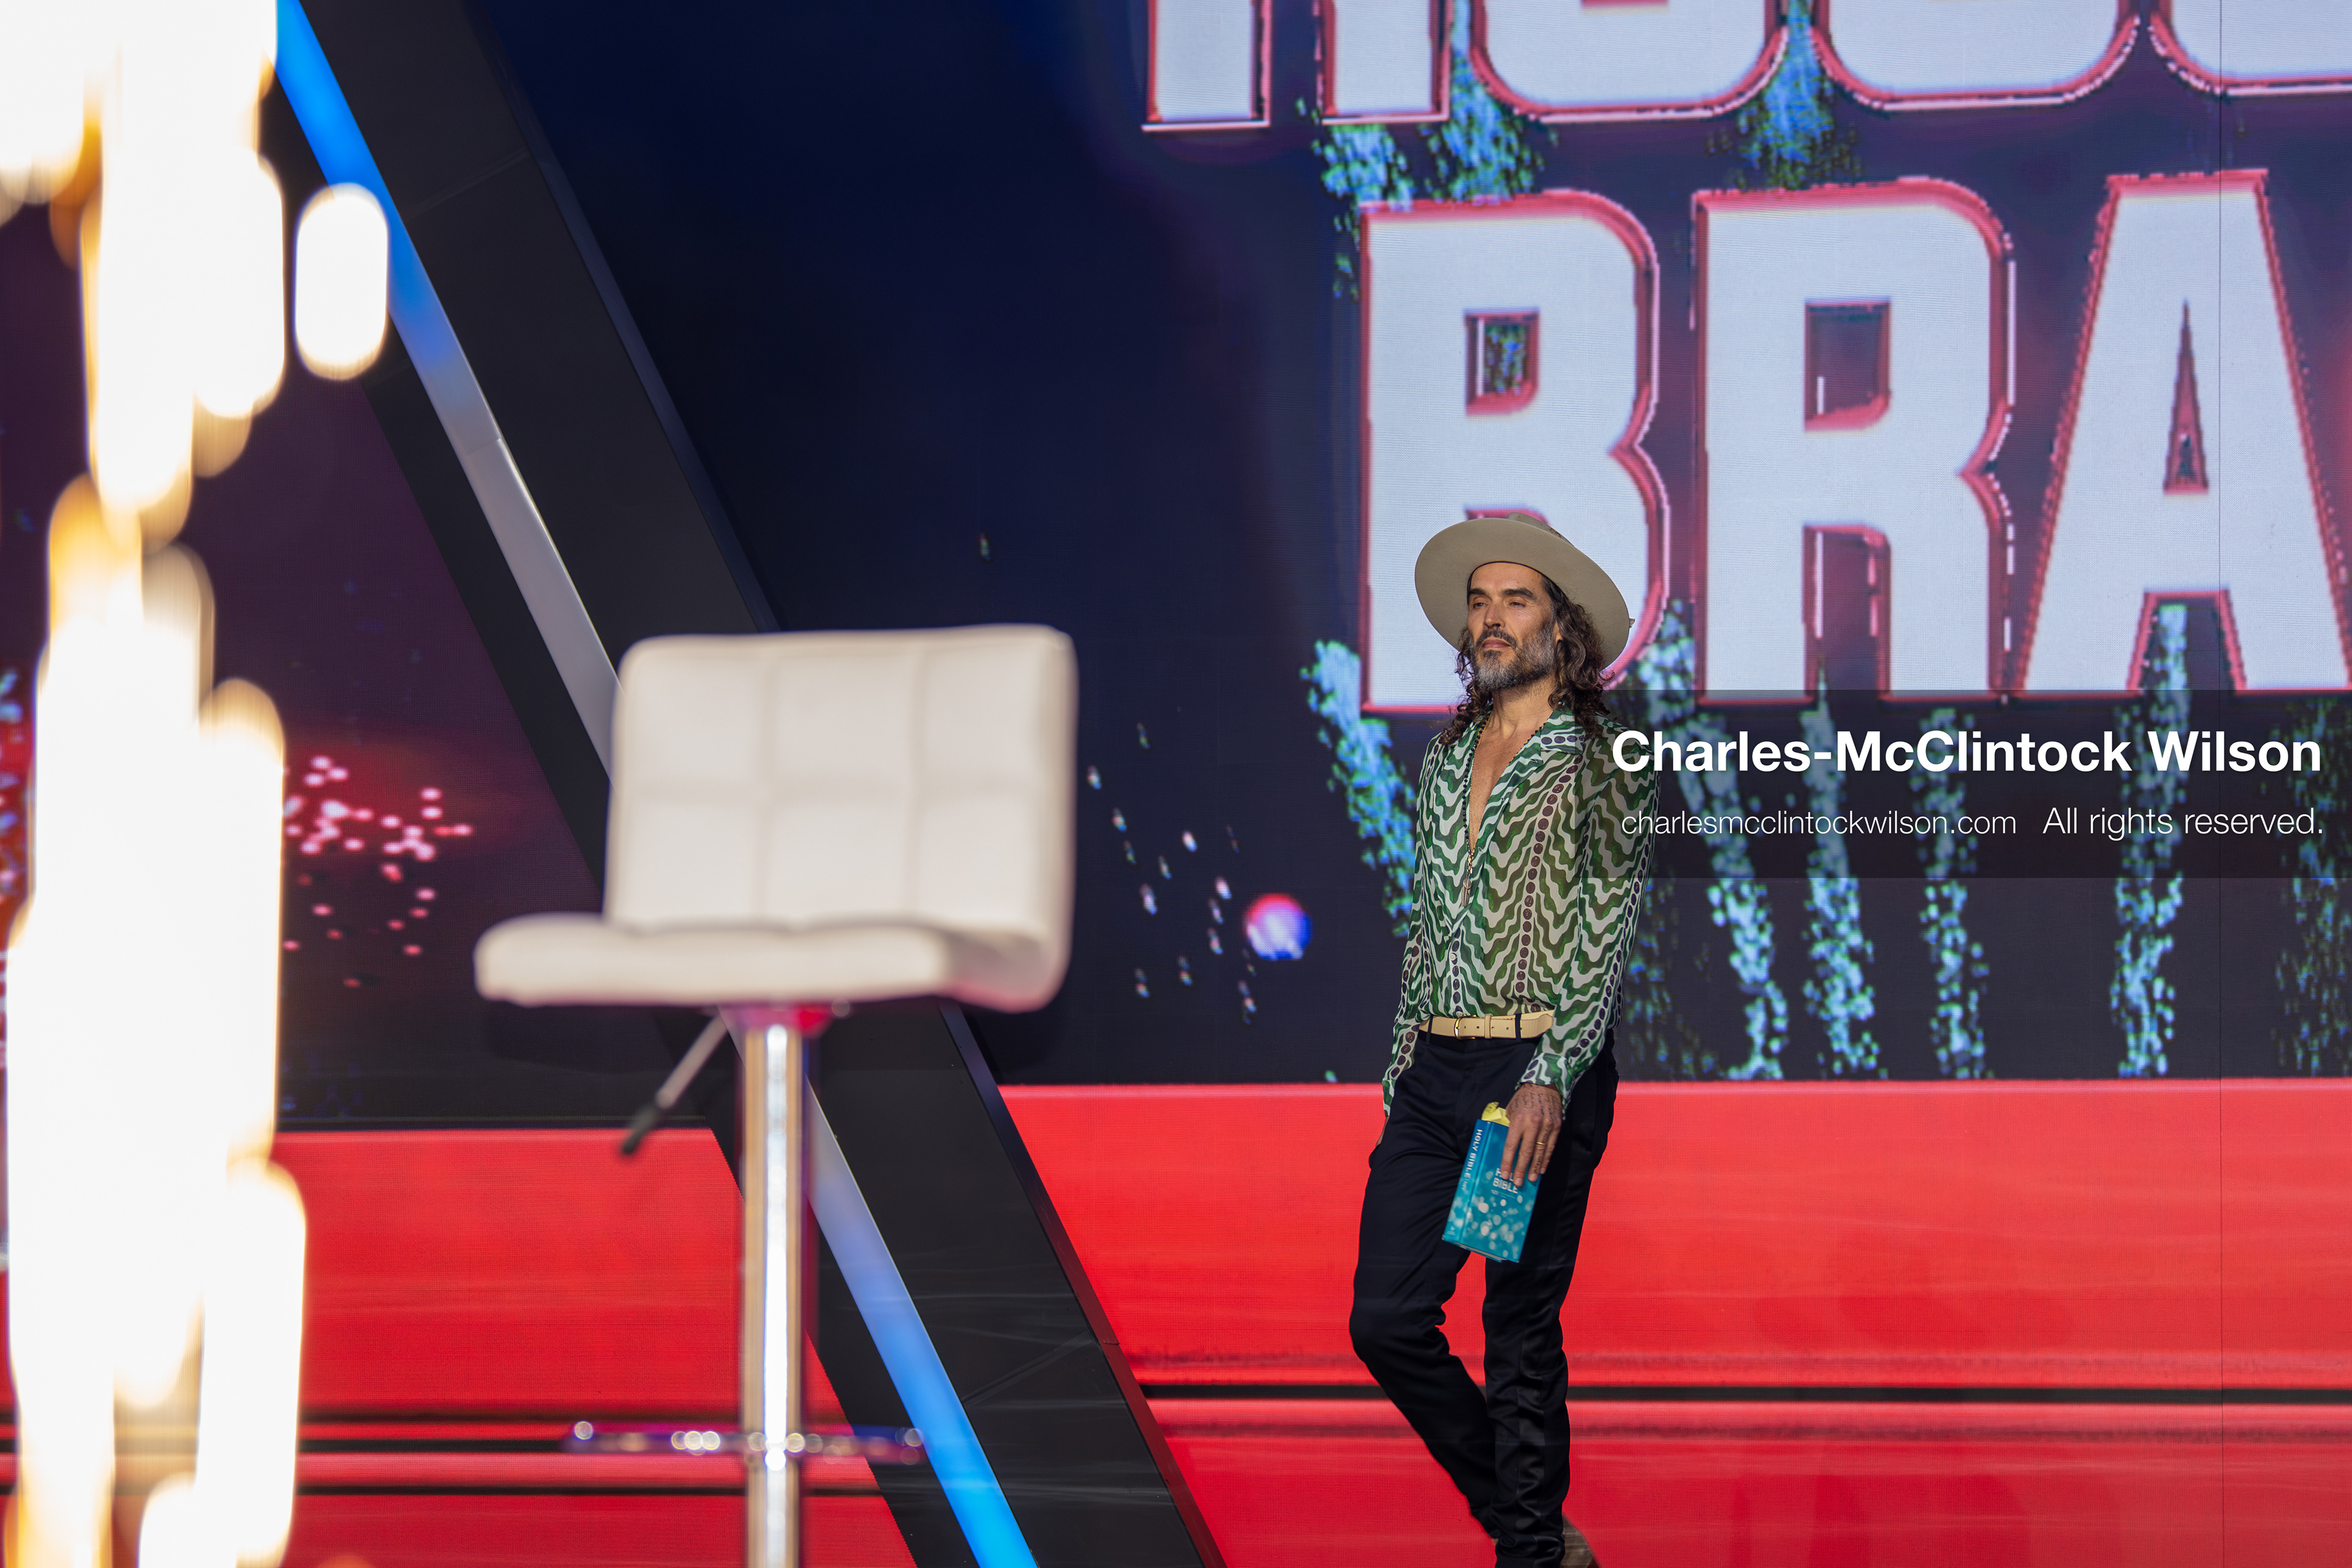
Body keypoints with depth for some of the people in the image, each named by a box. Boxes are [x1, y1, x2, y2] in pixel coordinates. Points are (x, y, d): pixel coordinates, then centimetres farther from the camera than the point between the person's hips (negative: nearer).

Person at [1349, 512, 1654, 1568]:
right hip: (1434, 1072, 6)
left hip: (1542, 1067, -6)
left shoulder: (1602, 763, -3)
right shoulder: (1446, 761, 17)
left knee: (1523, 1330, -3)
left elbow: (1605, 935, -10)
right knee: (1386, 1317, 0)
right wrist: (1401, 1070, 17)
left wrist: (1548, 1082, -19)